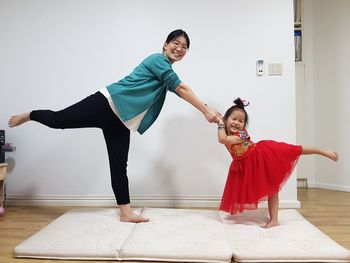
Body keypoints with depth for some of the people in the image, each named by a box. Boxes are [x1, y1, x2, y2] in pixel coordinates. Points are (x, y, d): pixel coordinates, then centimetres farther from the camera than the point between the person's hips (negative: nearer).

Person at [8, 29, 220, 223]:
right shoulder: (158, 59, -7)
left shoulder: (167, 71, 19)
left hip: (121, 120, 8)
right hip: (107, 103, -8)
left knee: (119, 165, 5)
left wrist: (207, 109, 13)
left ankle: (126, 212, 7)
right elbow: (180, 88, -15)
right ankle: (29, 115, 32)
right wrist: (205, 110, -14)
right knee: (58, 119, -2)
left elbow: (181, 92, 19)